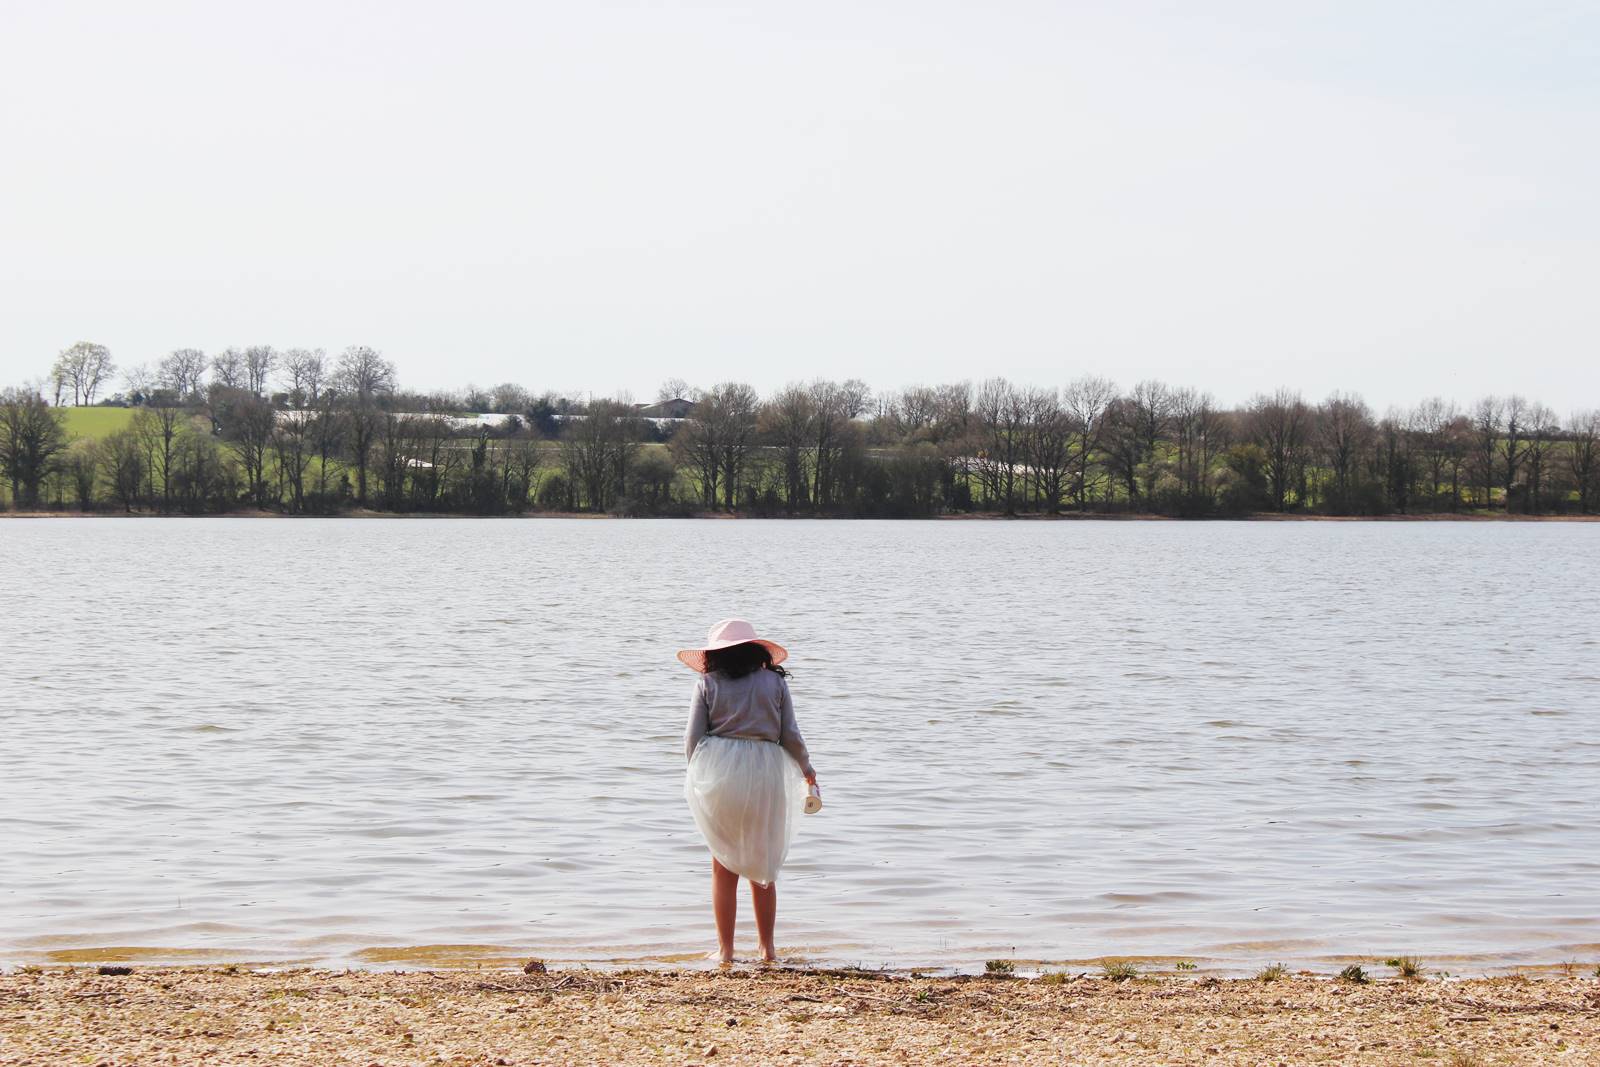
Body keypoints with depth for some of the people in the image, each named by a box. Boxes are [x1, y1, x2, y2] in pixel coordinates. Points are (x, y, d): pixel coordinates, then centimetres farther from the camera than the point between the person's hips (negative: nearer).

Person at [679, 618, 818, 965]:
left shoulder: (708, 684, 2)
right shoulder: (774, 682, 5)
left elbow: (692, 738, -2)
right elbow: (790, 735, 3)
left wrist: (697, 774, 16)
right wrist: (806, 767, 20)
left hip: (717, 770, -1)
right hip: (765, 773, 1)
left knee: (723, 866, 8)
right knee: (763, 866, 13)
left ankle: (725, 949, 8)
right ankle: (767, 948, 16)